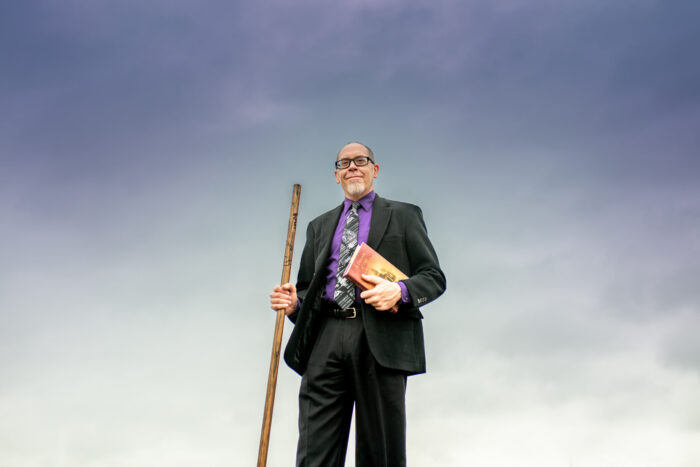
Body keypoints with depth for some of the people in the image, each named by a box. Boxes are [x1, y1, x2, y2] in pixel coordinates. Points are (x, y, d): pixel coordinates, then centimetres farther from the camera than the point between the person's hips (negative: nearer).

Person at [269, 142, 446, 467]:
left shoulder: (403, 216, 15)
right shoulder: (319, 226, 25)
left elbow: (434, 277, 8)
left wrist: (400, 290, -12)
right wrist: (295, 303, 3)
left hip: (380, 339, -2)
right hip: (326, 339, 3)